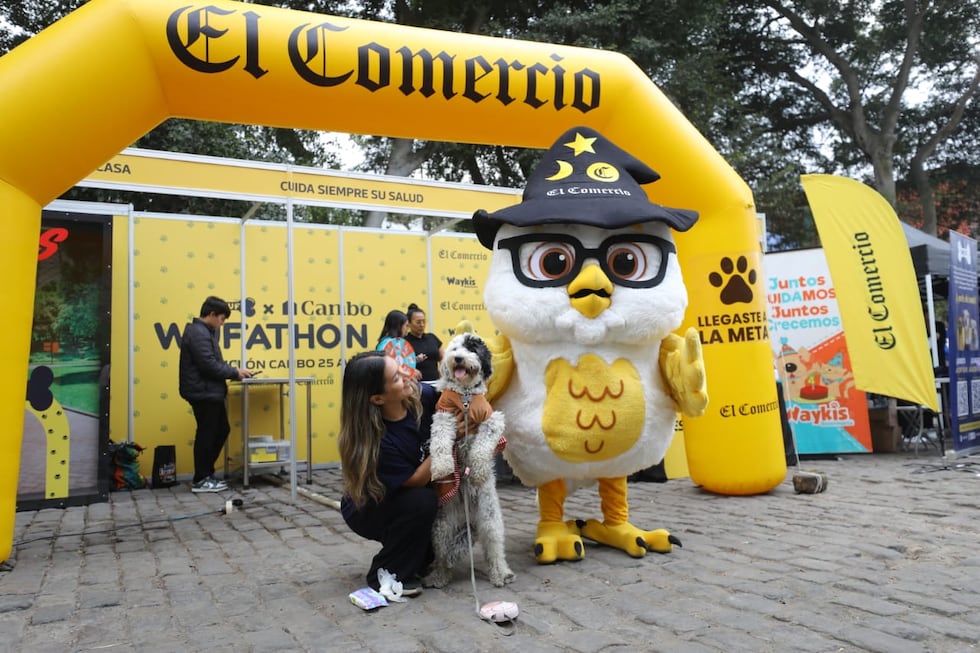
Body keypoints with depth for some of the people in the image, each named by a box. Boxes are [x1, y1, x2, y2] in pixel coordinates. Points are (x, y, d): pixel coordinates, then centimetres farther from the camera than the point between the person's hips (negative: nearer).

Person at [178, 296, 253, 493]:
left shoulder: (204, 331, 17)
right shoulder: (199, 333, -16)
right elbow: (209, 365, -23)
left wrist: (232, 372, 5)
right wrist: (235, 372, -13)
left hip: (209, 392, 11)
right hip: (203, 392, -11)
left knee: (221, 431, 15)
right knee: (206, 435, -2)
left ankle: (206, 474, 22)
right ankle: (200, 480, 8)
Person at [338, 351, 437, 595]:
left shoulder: (421, 395, -21)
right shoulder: (376, 442, -35)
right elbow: (415, 481, -26)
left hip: (405, 502, 6)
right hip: (367, 509, -6)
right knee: (421, 501, -32)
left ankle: (417, 557, 14)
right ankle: (388, 574, -9)